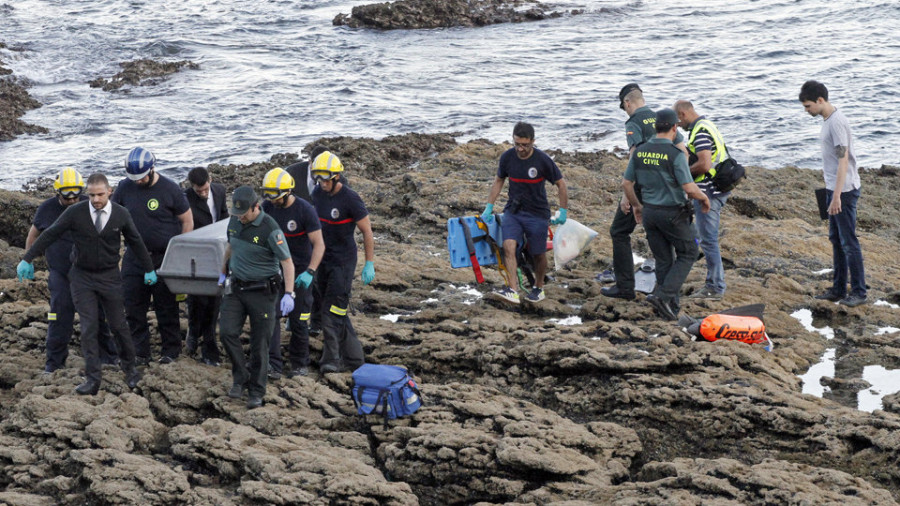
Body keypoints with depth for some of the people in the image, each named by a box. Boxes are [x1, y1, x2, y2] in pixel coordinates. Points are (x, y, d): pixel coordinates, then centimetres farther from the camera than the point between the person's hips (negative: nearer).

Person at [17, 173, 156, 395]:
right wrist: (27, 259, -7)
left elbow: (135, 242, 9)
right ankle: (92, 379, -1)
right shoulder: (75, 213, -11)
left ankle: (129, 366, 28)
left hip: (109, 276, 1)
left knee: (119, 325, 5)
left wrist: (148, 269, 17)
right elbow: (50, 235, -5)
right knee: (88, 328, -5)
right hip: (82, 277, -1)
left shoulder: (121, 214, -5)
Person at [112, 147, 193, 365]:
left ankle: (170, 350, 15)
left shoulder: (170, 189, -8)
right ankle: (140, 352, 12)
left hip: (164, 257, -3)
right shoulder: (125, 188, 0)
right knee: (133, 306, 3)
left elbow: (187, 221, -1)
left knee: (166, 306, 4)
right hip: (135, 256, 3)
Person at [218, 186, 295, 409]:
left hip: (262, 291, -5)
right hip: (236, 288, 5)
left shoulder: (270, 229, -18)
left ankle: (256, 392, 11)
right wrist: (223, 273, 29)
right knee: (228, 332, -9)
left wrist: (288, 294, -25)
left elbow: (287, 262, -17)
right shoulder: (235, 222, 2)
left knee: (259, 344, 0)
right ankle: (240, 378, 8)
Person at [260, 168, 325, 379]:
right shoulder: (267, 207, -4)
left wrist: (310, 272, -28)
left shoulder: (305, 210, -17)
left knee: (298, 321, 3)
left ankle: (300, 365, 20)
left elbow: (319, 244, -18)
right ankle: (273, 365, -10)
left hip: (300, 272, -4)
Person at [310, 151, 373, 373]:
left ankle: (331, 360, -5)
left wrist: (369, 264, -11)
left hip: (343, 262, -7)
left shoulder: (350, 199, -17)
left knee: (333, 311, -10)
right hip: (323, 260, 7)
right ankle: (354, 357, 21)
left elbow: (367, 231, -11)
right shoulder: (318, 194, 2)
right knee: (338, 312, 12)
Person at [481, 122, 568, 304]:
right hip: (513, 211, 2)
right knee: (508, 246, -20)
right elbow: (498, 181, 13)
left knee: (538, 254, 8)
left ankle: (538, 287, 34)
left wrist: (563, 211, -2)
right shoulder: (507, 157, -5)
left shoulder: (543, 160, -14)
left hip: (537, 213, -2)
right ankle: (512, 291, -28)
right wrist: (489, 207, 9)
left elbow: (561, 184, -2)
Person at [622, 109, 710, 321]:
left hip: (649, 212, 6)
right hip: (673, 213, -6)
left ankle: (671, 307, 17)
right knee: (688, 254, 11)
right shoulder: (675, 154, -17)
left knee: (663, 260, 15)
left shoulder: (640, 152, 1)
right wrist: (704, 198, -1)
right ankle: (664, 295, -4)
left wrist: (636, 205, 22)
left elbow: (626, 183, 6)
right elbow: (689, 188, -21)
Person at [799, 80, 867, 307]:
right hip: (834, 188, 10)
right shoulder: (828, 120, 12)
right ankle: (839, 289, 22)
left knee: (848, 241, -6)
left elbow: (843, 159, -23)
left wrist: (837, 196, -25)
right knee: (836, 239, 14)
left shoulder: (837, 122, -19)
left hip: (845, 190, -10)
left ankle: (859, 292, 0)